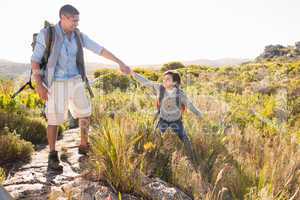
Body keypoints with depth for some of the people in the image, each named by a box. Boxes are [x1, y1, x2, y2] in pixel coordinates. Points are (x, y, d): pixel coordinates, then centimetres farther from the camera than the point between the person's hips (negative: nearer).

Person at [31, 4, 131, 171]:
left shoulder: (79, 36, 0)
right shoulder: (46, 34, -13)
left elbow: (100, 50, 0)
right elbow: (35, 60, -10)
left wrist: (120, 63, -3)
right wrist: (39, 85, -18)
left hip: (75, 81, 5)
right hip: (56, 84, -5)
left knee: (85, 113, 11)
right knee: (54, 120, -1)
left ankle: (84, 146, 30)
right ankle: (52, 157, 16)